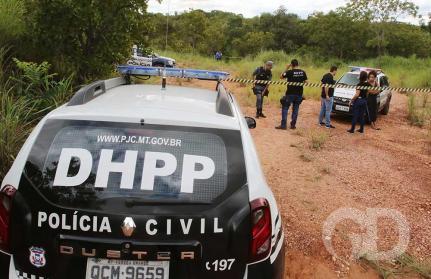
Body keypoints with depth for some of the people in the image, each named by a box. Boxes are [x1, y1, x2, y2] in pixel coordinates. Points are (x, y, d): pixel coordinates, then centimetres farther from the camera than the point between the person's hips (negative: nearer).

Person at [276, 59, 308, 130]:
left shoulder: (290, 72, -11)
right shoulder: (303, 72, 1)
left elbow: (281, 77, 0)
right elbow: (305, 82, 7)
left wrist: (286, 69, 3)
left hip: (290, 93, -4)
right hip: (299, 93, 4)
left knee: (285, 108, 3)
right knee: (295, 109, 12)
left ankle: (283, 125, -1)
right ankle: (293, 125, 15)